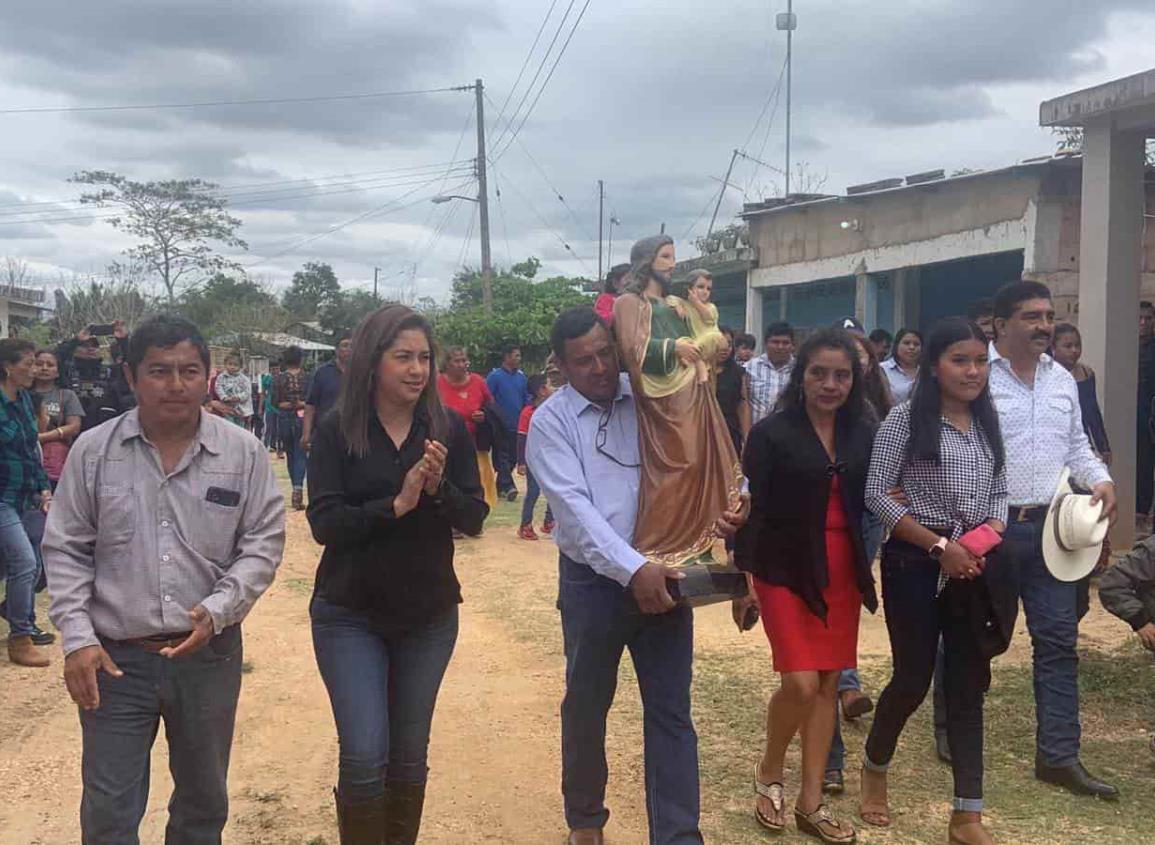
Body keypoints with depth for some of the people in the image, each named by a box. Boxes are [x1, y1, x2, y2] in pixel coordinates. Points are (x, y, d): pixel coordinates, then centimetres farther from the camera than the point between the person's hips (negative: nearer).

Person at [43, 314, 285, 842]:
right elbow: (66, 550, 1)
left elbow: (262, 544, -2)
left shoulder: (243, 453, -4)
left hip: (210, 655, 1)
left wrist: (216, 611, -16)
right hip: (115, 658, 0)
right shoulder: (93, 450, -3)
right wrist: (77, 637, -8)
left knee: (203, 802, 18)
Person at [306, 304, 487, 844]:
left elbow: (474, 519, -4)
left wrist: (439, 488, -23)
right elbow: (324, 524, -14)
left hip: (429, 616, 3)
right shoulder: (336, 431, -9)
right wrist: (396, 504, -26)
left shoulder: (449, 429, -3)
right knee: (364, 755, -7)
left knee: (410, 755, 13)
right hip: (350, 616, -2)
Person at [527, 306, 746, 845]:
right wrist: (634, 570, -26)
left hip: (663, 574, 2)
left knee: (671, 712, 4)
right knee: (587, 705, 15)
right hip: (594, 582, -2)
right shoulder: (551, 422, -6)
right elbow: (576, 509, -17)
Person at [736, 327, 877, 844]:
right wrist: (744, 581, -9)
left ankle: (811, 802, 18)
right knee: (802, 682, -11)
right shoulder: (771, 433, -9)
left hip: (842, 572, 5)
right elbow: (752, 510, -8)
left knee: (829, 683, 7)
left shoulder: (863, 434, 4)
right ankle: (769, 774, 17)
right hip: (786, 572, -5)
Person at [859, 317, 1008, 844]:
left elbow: (1000, 493, 14)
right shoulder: (906, 419, -8)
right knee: (914, 678, 1)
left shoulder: (988, 423, 9)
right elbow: (877, 494, -11)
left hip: (973, 565, 5)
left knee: (968, 684, 6)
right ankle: (874, 770, 30)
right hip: (915, 563, -5)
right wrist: (939, 545, -17)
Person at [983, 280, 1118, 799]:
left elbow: (1075, 445, 21)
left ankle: (1058, 756, 12)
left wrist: (1099, 478, 2)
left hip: (1049, 526, 6)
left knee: (1058, 640, 4)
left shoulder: (1063, 381, 12)